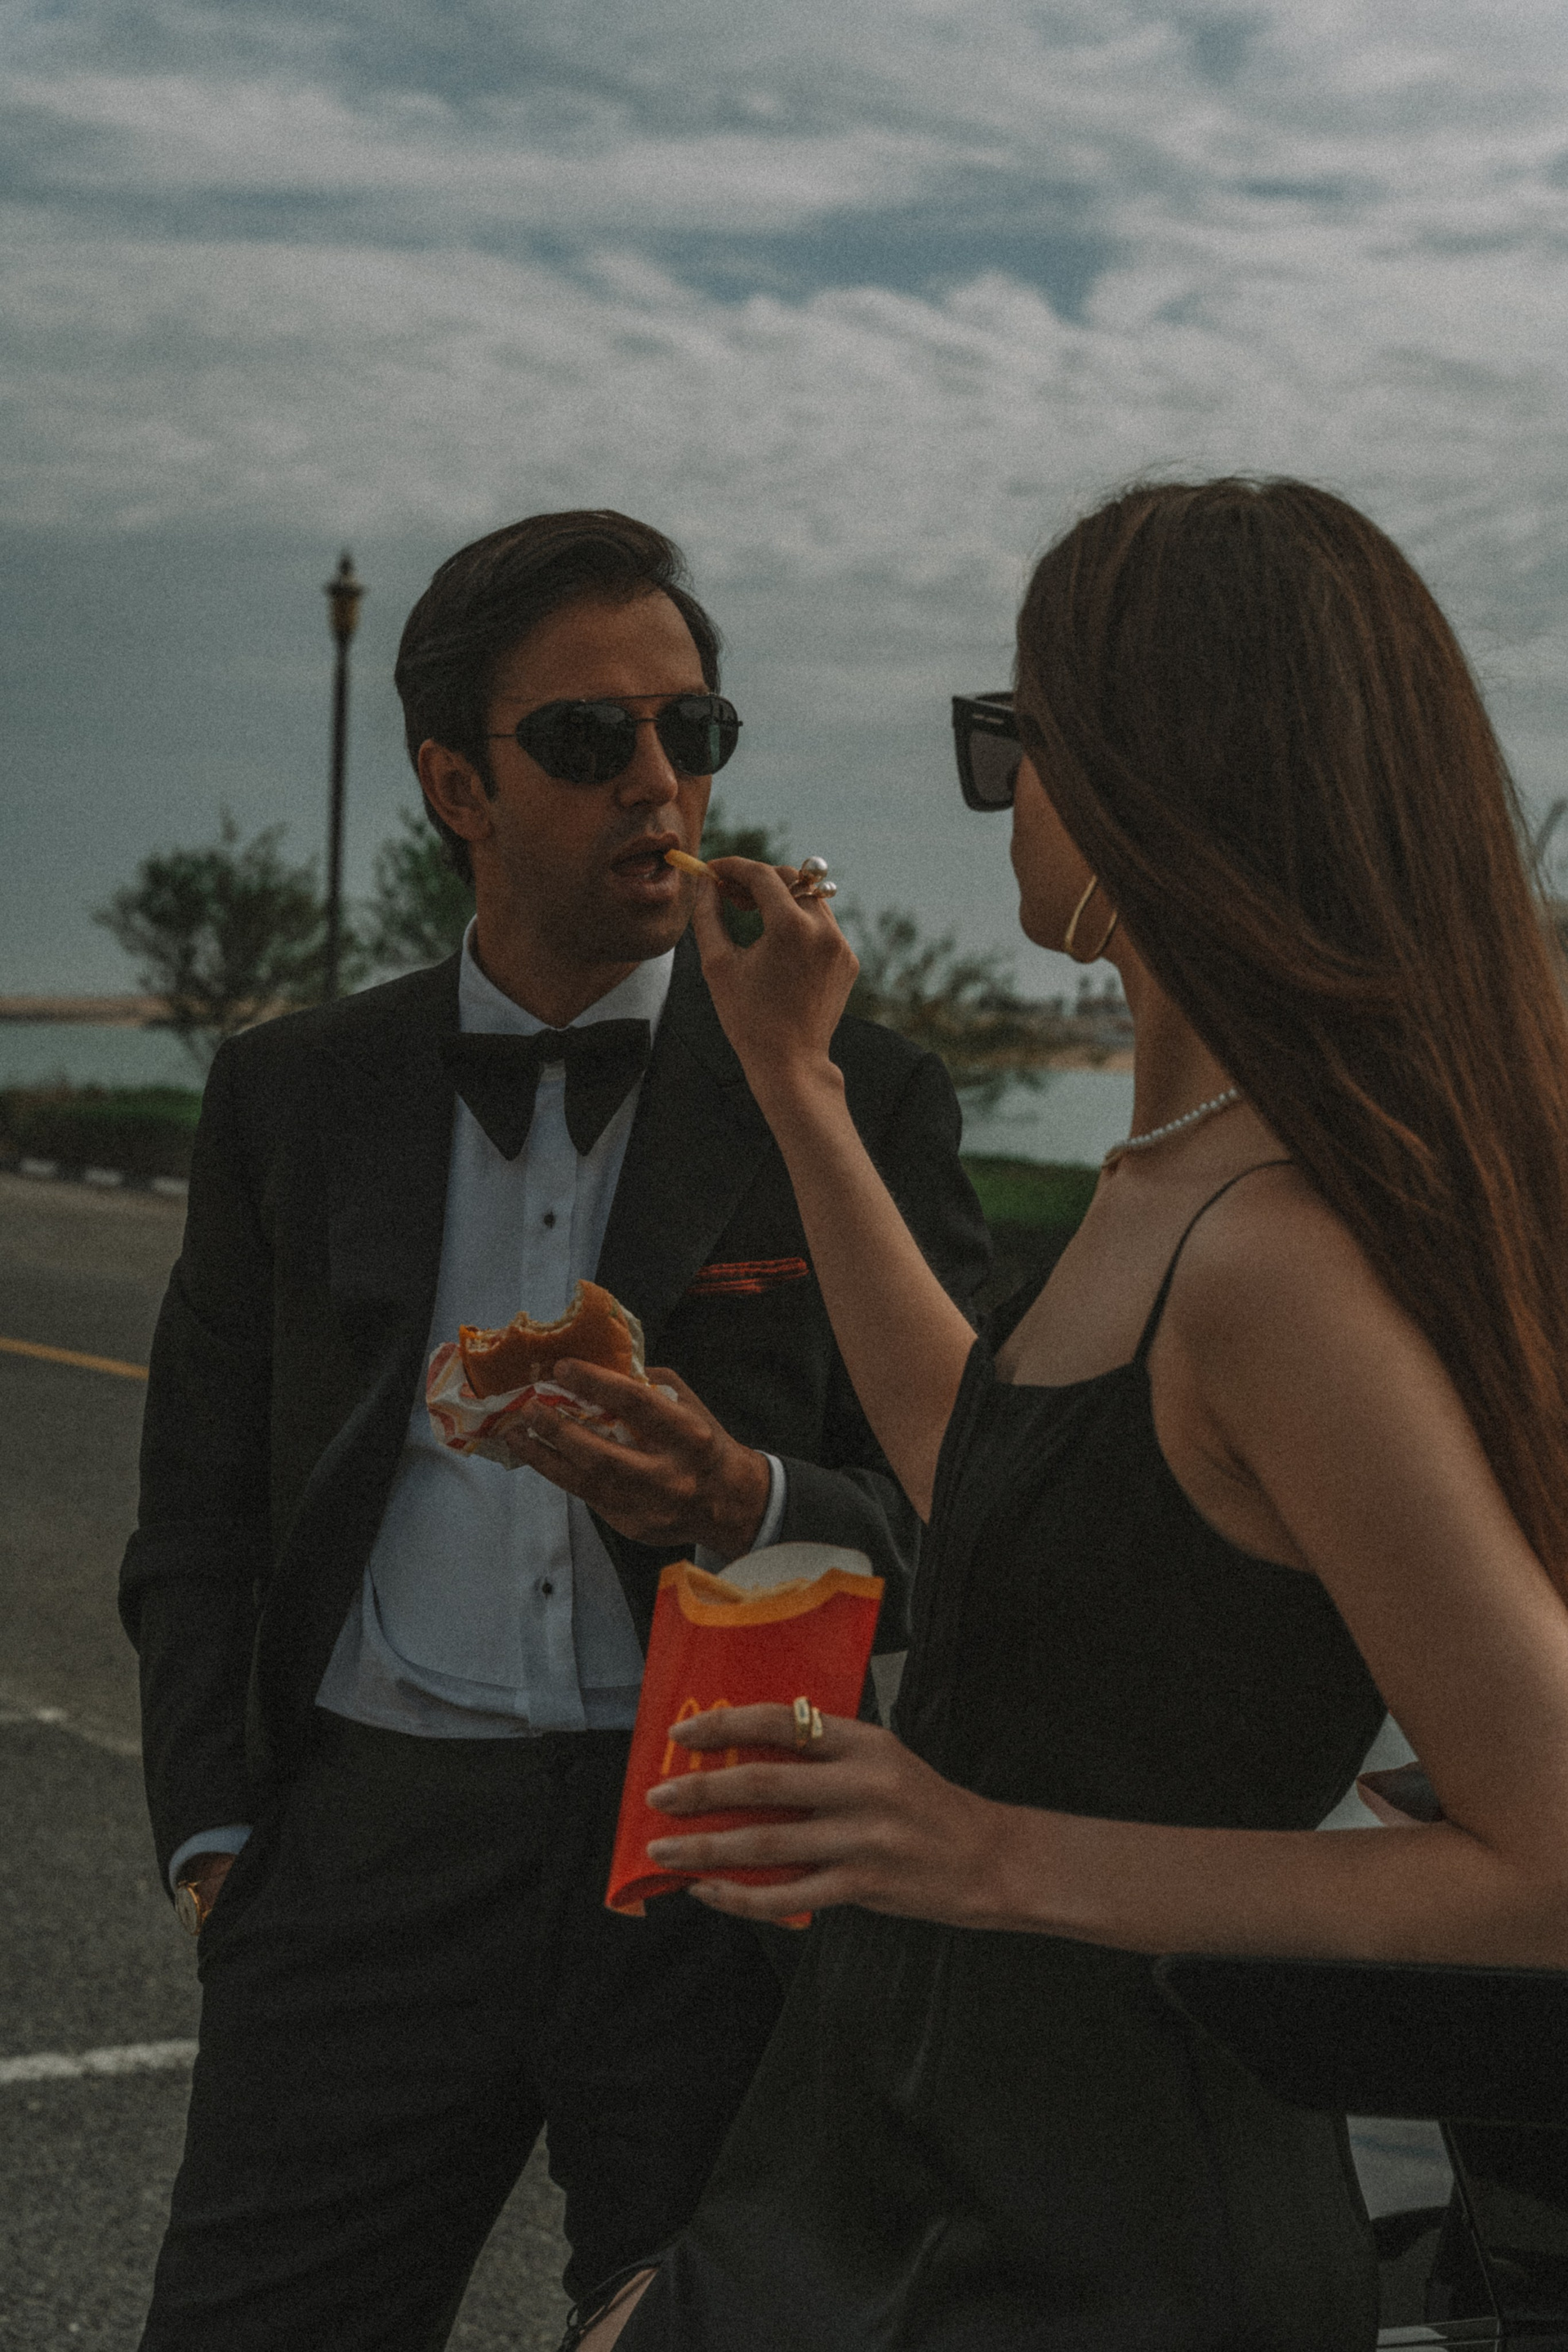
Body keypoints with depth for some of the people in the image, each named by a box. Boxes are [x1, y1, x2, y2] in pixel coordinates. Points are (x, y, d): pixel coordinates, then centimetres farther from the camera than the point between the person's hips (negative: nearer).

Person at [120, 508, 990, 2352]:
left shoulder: (859, 1097, 3)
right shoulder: (290, 1095, 9)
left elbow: (953, 1526, 1)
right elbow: (197, 1507, 12)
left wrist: (749, 1505, -19)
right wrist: (217, 1836, 1)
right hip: (362, 1855, 2)